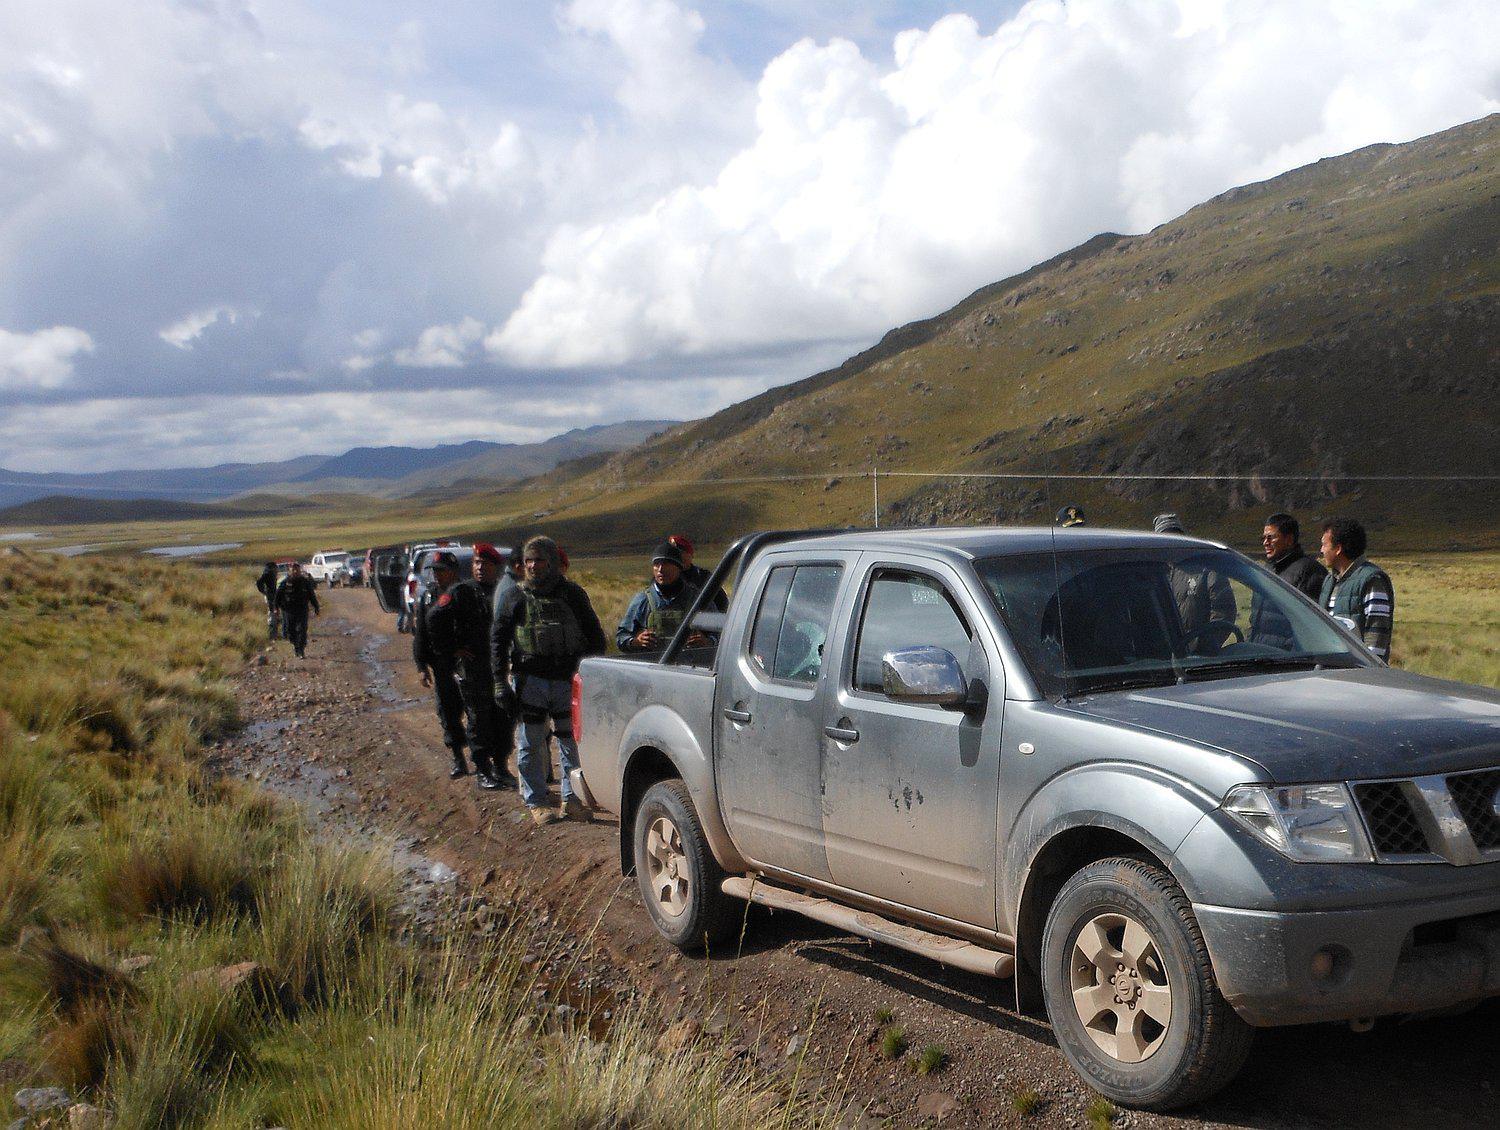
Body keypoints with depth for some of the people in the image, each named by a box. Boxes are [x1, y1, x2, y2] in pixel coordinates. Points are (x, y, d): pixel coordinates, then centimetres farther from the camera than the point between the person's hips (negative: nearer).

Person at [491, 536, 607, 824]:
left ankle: (572, 799, 14)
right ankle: (536, 801, 13)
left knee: (573, 742, 3)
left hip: (568, 679, 1)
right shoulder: (515, 597, 5)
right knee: (531, 745, 3)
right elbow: (498, 640, 5)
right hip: (530, 680, -1)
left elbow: (595, 636, 12)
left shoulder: (572, 594, 6)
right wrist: (500, 683, -1)